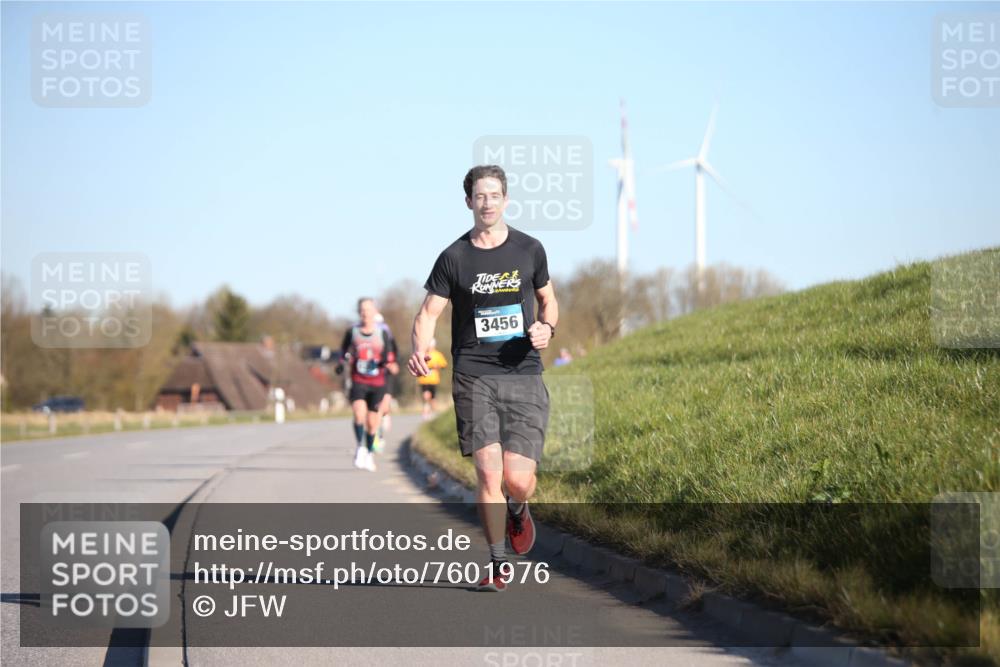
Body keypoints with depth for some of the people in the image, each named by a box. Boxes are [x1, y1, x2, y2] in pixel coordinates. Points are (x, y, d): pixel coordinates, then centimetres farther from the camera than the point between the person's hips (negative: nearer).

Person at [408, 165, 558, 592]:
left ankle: (517, 511, 29)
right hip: (473, 377, -1)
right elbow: (428, 313, 4)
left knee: (519, 479, -9)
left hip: (524, 376, 1)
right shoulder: (454, 258, 3)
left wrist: (547, 326, -2)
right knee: (488, 473, -10)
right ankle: (498, 563, 7)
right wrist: (420, 350, -17)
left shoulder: (529, 250, 8)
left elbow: (548, 300, 20)